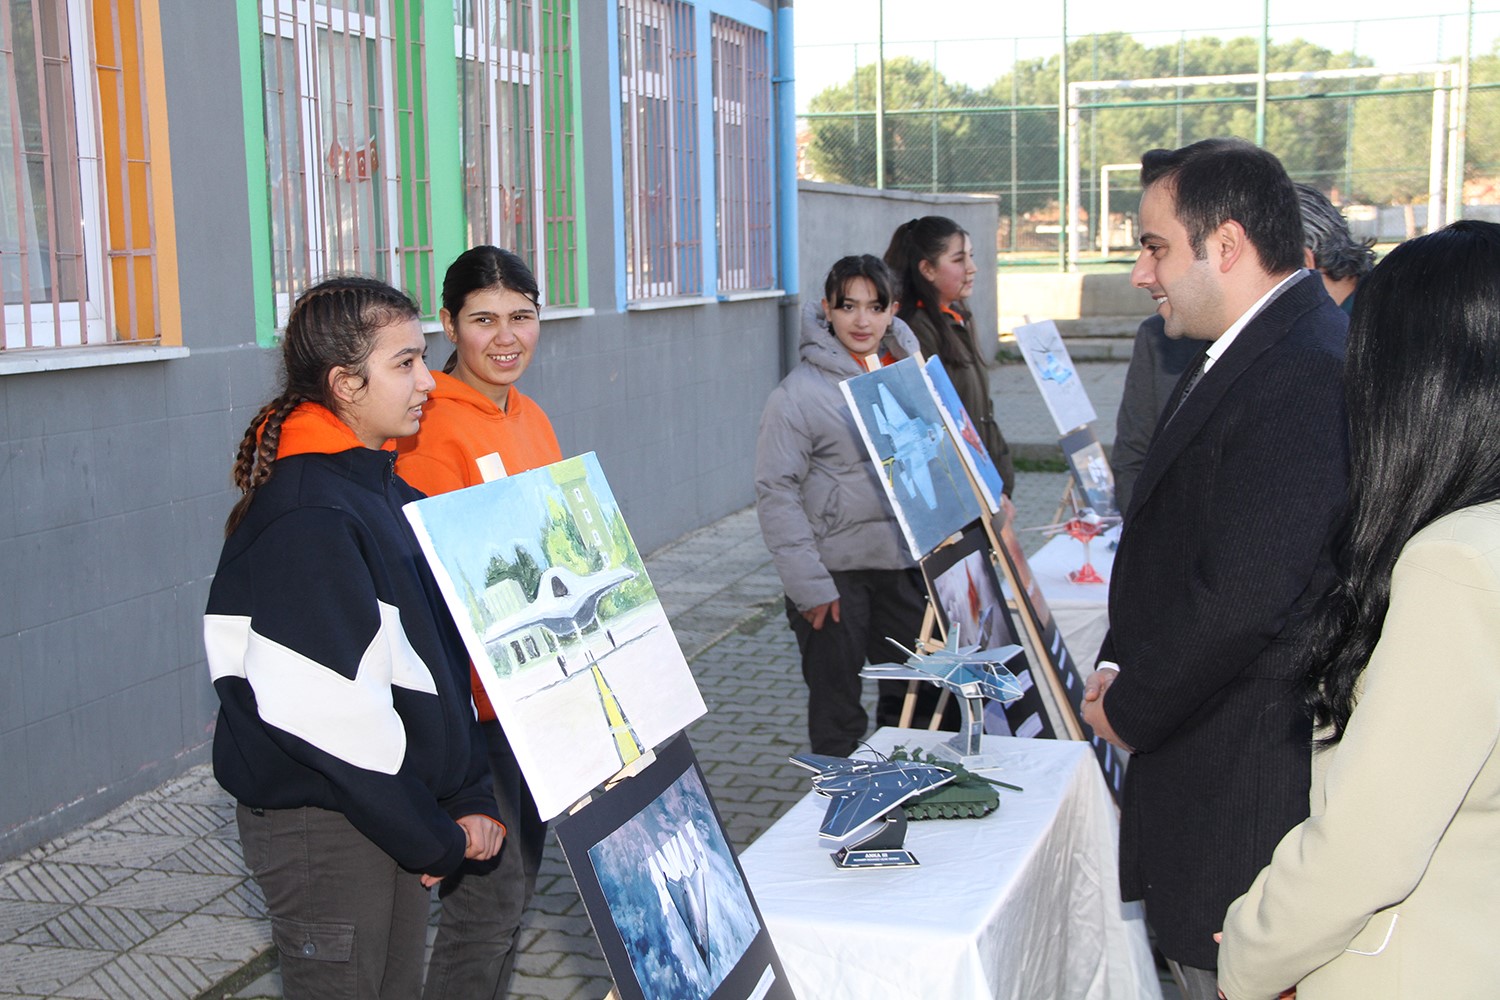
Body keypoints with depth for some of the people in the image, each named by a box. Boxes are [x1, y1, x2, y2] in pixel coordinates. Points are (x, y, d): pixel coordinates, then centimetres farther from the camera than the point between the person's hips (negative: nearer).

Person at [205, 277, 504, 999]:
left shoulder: (389, 492, 8)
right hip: (320, 825, -9)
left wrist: (469, 797, 1)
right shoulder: (304, 518, -22)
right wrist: (433, 838, -16)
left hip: (392, 812, 9)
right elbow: (325, 709, -25)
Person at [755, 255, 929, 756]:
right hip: (836, 569, -5)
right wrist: (808, 583, -18)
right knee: (836, 708, 6)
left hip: (905, 563, 5)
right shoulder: (801, 391, -10)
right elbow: (776, 492, -13)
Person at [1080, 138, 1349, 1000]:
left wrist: (1130, 711, -12)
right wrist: (1121, 667, 5)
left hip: (1249, 784, -10)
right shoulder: (1244, 355, 11)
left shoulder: (1304, 375, -23)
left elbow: (1242, 597, -26)